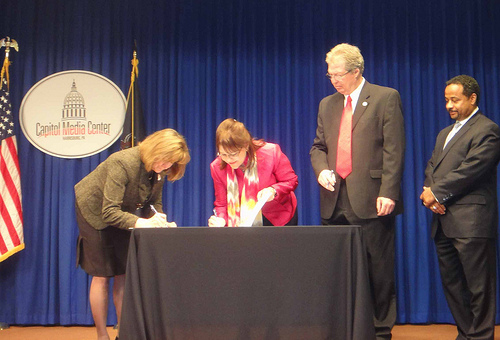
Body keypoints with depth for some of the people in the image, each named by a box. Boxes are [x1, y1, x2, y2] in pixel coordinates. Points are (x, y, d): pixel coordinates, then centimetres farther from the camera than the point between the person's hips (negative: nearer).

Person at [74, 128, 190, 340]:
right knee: (101, 276, -3)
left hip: (121, 214, 6)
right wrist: (140, 222, -48)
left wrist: (157, 216, -27)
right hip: (95, 213, -6)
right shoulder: (123, 163, -35)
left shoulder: (159, 169, -13)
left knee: (125, 274, 2)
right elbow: (109, 212, -37)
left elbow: (154, 202, -5)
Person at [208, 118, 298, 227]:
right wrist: (221, 220, -24)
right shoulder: (217, 167, -12)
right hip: (245, 221, 1)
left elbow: (291, 181, -7)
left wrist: (273, 190, -27)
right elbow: (222, 204, -2)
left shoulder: (271, 152, -18)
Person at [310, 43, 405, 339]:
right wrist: (321, 169, -1)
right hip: (335, 200, 5)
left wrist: (388, 192, -14)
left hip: (370, 200, -5)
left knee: (378, 270, 1)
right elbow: (318, 147, 20)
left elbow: (394, 150, -6)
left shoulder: (386, 98, 0)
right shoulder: (327, 105, 18)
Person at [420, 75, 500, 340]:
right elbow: (431, 168, 17)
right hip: (444, 223, 9)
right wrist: (429, 192, -3)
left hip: (470, 222, -9)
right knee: (451, 284, 13)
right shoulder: (445, 134, 22)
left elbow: (470, 170, -15)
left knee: (478, 287, -2)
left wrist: (437, 193, -11)